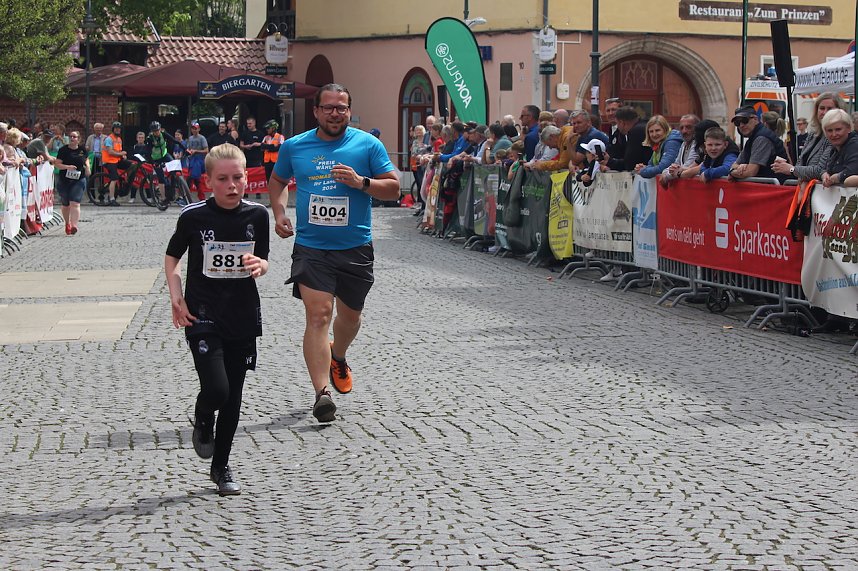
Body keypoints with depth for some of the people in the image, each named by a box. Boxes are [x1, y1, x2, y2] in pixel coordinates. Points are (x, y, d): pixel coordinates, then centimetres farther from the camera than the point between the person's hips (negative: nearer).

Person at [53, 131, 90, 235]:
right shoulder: (63, 150, -2)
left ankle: (74, 225, -23)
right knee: (66, 205, 12)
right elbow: (56, 164, -6)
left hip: (79, 180, 0)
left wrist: (87, 167, 4)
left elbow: (86, 160, 25)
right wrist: (67, 167, -21)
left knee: (75, 203, -15)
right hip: (64, 180, 0)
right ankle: (67, 223, 33)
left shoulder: (82, 150, 5)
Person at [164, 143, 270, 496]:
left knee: (233, 397, 9)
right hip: (203, 317, -3)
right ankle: (202, 422, 20)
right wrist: (176, 297, -6)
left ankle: (221, 466, 24)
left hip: (242, 317, 3)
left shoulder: (257, 215, 0)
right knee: (216, 390, -16)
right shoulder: (193, 216, -7)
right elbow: (172, 258, 7)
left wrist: (259, 265, -13)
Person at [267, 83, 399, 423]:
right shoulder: (294, 146, 3)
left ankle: (337, 360, 50)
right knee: (318, 315, -15)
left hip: (355, 247, 1)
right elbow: (277, 181, 20)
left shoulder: (368, 145, -2)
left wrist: (361, 182, -18)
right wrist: (279, 214, 3)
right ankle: (322, 393, -18)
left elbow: (393, 188, 0)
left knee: (350, 315, 18)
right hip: (310, 246, -1)